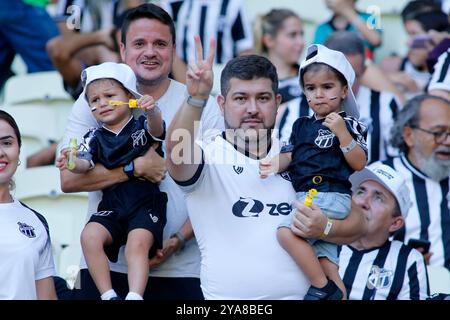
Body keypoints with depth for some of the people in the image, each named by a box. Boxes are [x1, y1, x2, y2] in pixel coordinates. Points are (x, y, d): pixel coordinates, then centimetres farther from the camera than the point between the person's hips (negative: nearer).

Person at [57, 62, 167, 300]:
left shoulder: (142, 126, 3)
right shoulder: (95, 138, 10)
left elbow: (156, 129, -19)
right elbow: (85, 164, -4)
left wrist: (152, 112, -42)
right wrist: (73, 164, -29)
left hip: (147, 203, -3)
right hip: (111, 207, 3)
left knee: (138, 242, -28)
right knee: (90, 236, -21)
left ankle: (134, 296, -33)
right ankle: (108, 295, -15)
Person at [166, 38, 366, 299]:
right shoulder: (208, 153, 2)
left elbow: (355, 224, 14)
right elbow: (178, 153, -21)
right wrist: (196, 99, -35)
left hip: (301, 294, 3)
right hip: (226, 298, -3)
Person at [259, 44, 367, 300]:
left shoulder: (349, 125, 0)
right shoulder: (302, 126, 19)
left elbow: (359, 164, -6)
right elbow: (290, 154, 16)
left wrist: (342, 133, -18)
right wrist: (276, 164, -6)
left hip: (333, 197, -7)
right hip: (305, 197, 7)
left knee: (286, 232, -25)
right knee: (323, 259, 0)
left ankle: (323, 288, -16)